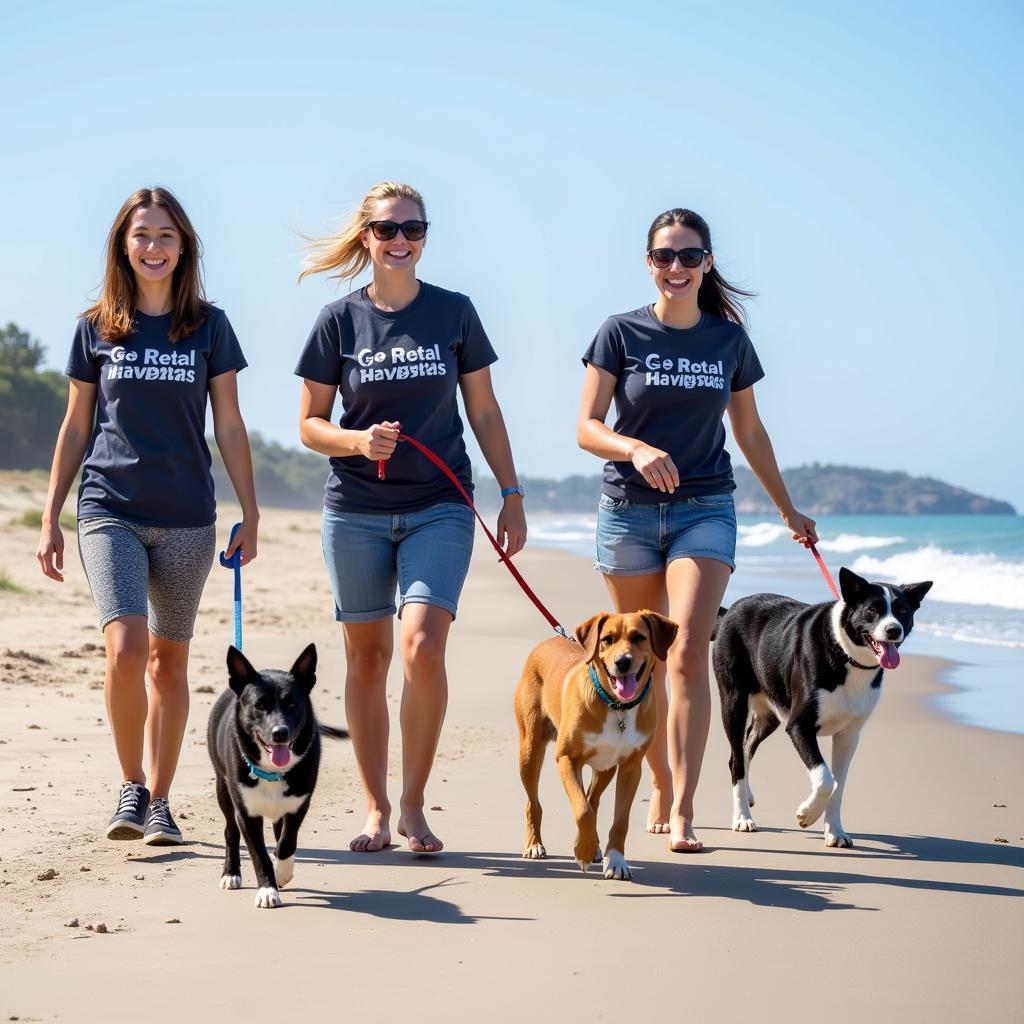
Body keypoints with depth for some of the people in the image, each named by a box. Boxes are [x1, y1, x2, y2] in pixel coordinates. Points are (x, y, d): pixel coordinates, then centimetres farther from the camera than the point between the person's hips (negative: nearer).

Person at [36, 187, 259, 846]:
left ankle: (159, 803, 17)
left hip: (187, 518, 1)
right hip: (110, 511, -1)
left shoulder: (208, 326, 5)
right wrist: (51, 519, 7)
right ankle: (131, 785, 1)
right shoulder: (96, 328, 6)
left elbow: (230, 427, 7)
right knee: (126, 648, -18)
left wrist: (250, 514, 3)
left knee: (169, 661, 6)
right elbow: (76, 428, 10)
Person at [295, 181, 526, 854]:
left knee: (422, 648, -16)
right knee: (367, 658, 5)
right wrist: (358, 440, -15)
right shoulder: (339, 321, 2)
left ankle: (414, 805, -2)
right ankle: (376, 810, 17)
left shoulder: (454, 313, 3)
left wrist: (513, 494, 4)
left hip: (439, 508, -1)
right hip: (356, 512, 1)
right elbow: (311, 425, 5)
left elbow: (484, 412, 9)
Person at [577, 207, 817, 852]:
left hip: (705, 509, 0)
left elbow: (751, 434, 17)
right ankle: (661, 787, 25)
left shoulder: (729, 339, 6)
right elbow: (587, 428, -6)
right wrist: (637, 449, -26)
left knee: (688, 655, -15)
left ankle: (683, 812, -16)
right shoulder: (621, 334, -1)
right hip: (629, 511, 0)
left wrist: (789, 510, 23)